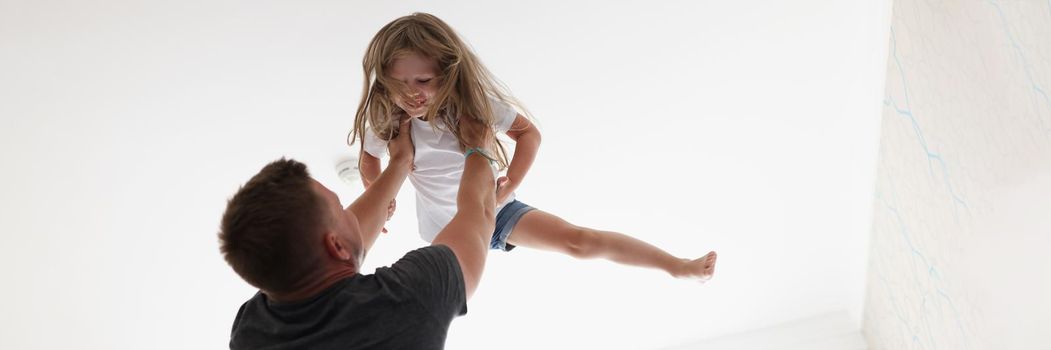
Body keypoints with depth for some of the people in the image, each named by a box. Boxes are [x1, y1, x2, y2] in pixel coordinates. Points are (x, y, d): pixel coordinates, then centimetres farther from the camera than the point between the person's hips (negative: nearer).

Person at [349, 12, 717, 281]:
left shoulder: (474, 102, -20)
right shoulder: (388, 124, -16)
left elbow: (529, 133, -8)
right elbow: (369, 156, 7)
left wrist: (507, 188, -16)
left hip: (495, 212, -2)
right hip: (443, 233, 2)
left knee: (580, 240, -13)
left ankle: (678, 266, -7)